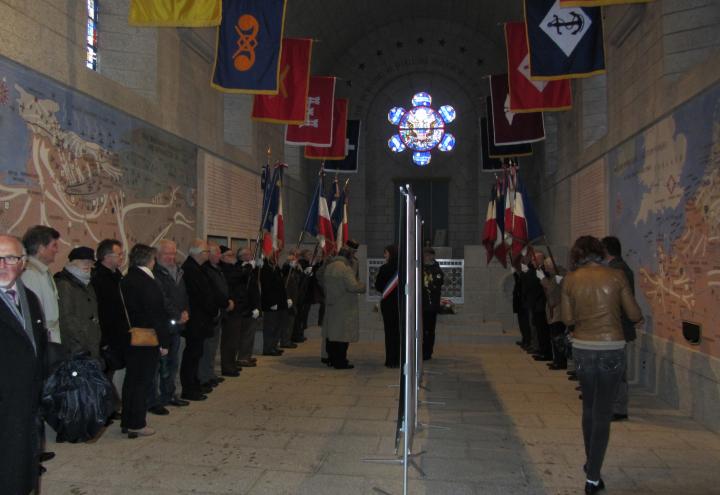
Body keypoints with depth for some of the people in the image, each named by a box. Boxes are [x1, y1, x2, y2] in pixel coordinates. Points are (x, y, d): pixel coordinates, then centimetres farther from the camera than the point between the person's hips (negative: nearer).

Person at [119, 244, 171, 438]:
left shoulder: (125, 281, 5)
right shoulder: (149, 283, -18)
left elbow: (124, 311, 10)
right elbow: (157, 315, -18)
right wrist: (164, 342, -13)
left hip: (130, 339, 8)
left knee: (131, 380, 16)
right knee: (143, 382, 2)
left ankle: (127, 421, 26)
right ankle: (136, 424, 8)